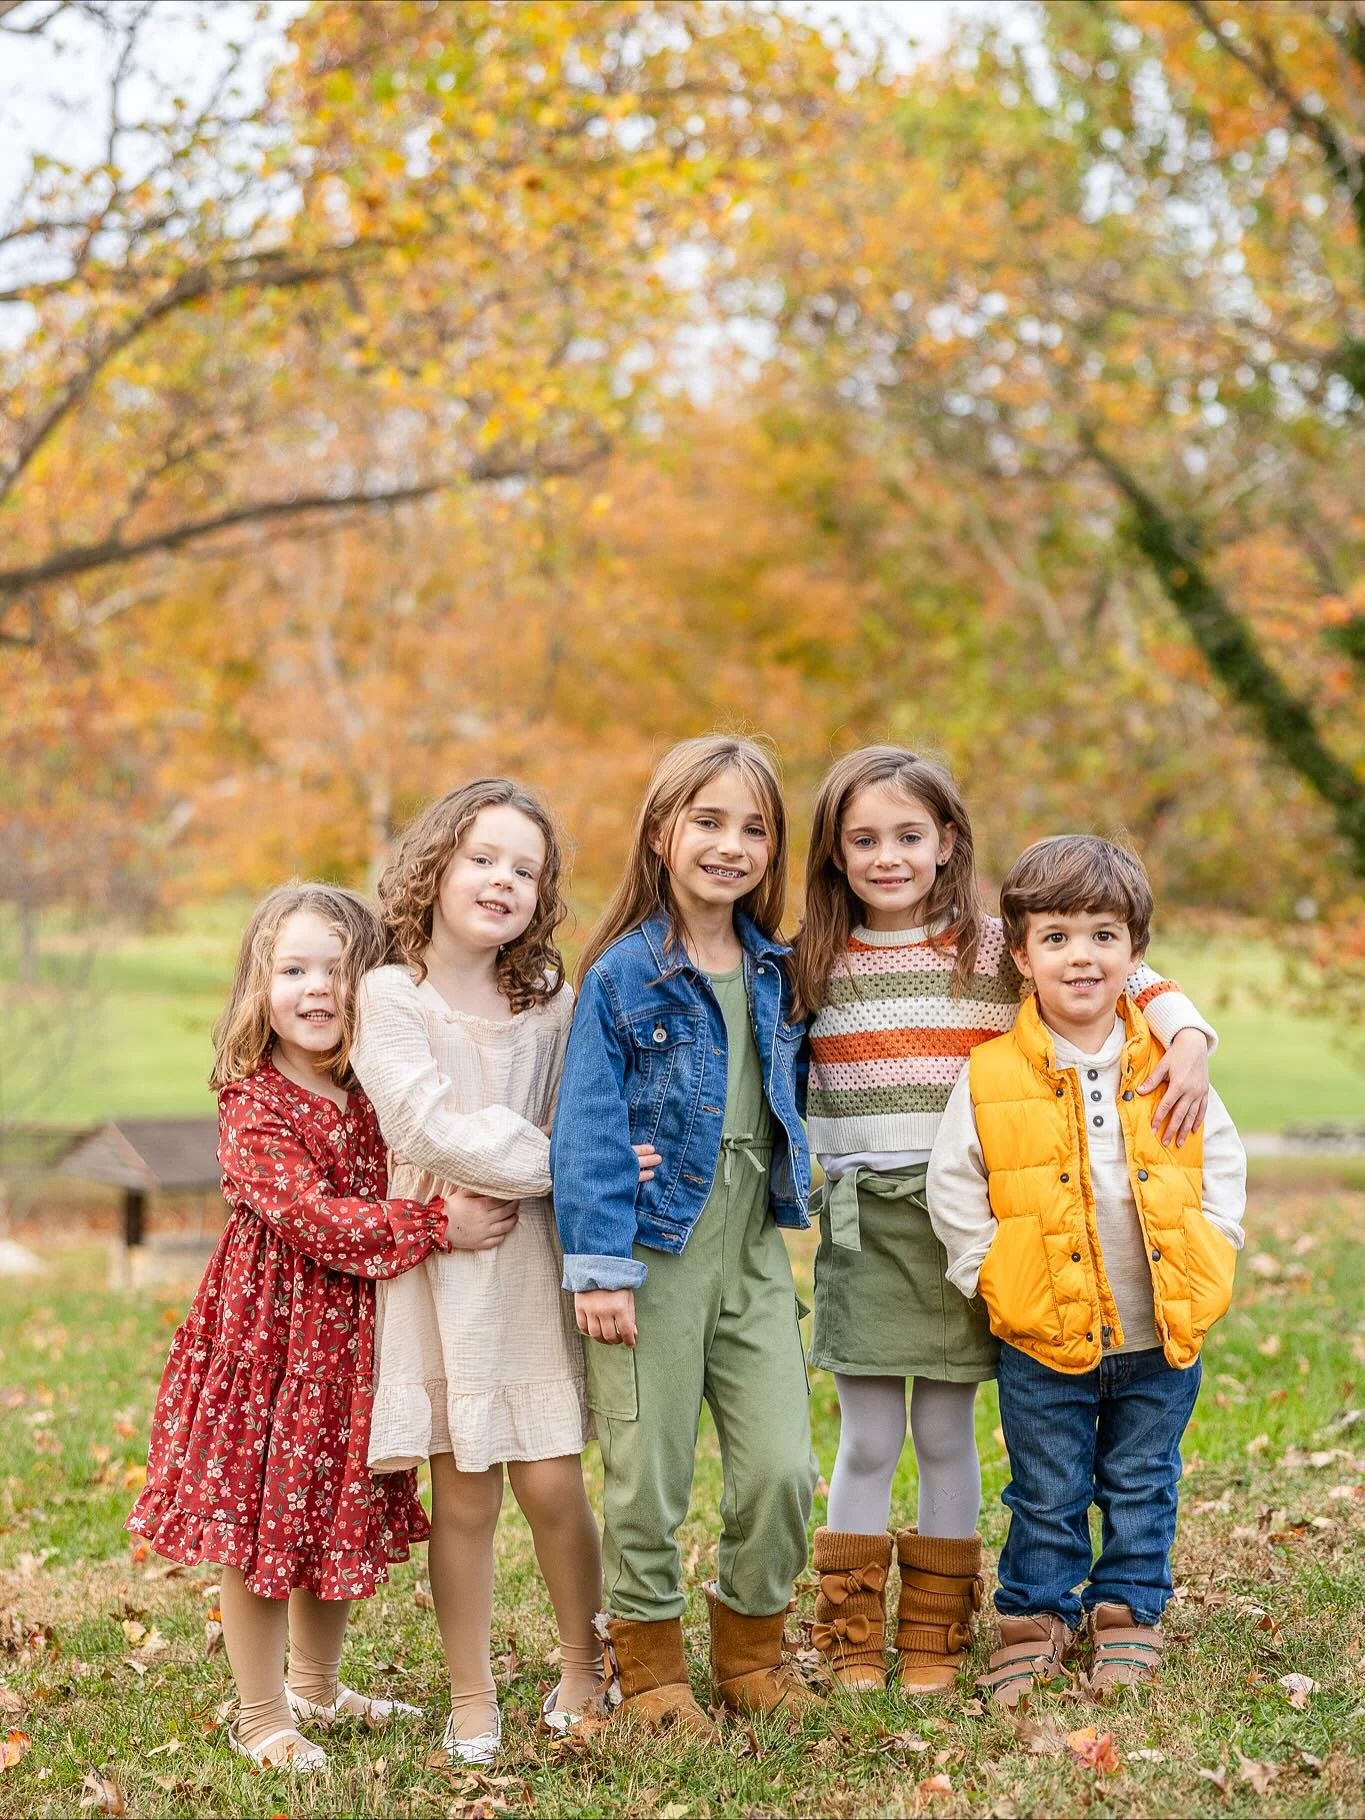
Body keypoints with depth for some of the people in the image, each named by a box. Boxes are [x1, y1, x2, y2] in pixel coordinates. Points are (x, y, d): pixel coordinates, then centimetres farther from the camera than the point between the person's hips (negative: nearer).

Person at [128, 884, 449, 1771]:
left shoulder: (374, 1098, 5)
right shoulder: (253, 1108, -15)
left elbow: (401, 1193, 16)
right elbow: (315, 1219, -24)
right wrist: (435, 1222, -27)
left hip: (356, 1335, 6)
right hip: (272, 1330, -6)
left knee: (342, 1519, 16)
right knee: (261, 1523, 1)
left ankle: (316, 1686, 35)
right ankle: (262, 1715, 15)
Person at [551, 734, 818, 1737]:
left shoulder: (774, 973, 8)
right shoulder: (623, 972, -9)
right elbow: (588, 1127, -11)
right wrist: (599, 1267, -15)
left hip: (753, 1252, 5)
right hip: (654, 1250, -5)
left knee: (783, 1469, 2)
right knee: (650, 1476, 3)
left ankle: (753, 1651, 23)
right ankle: (649, 1664, 21)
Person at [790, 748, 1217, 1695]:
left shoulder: (997, 949, -1)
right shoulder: (813, 965, 5)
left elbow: (1134, 980, -2)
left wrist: (1189, 1039, -20)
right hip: (860, 1218, 1)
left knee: (945, 1431, 5)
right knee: (867, 1438, 3)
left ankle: (935, 1637, 17)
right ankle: (852, 1638, 14)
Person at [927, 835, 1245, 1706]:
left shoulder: (1168, 1066, -2)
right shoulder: (991, 1077, -9)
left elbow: (1222, 1162, 8)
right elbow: (955, 1189, -2)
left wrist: (1207, 1255, 0)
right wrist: (992, 1275, -7)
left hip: (1163, 1337, 2)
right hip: (1044, 1340, -2)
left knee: (1141, 1488, 15)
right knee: (1048, 1495, 10)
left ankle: (1128, 1615, 31)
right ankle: (1034, 1621, 26)